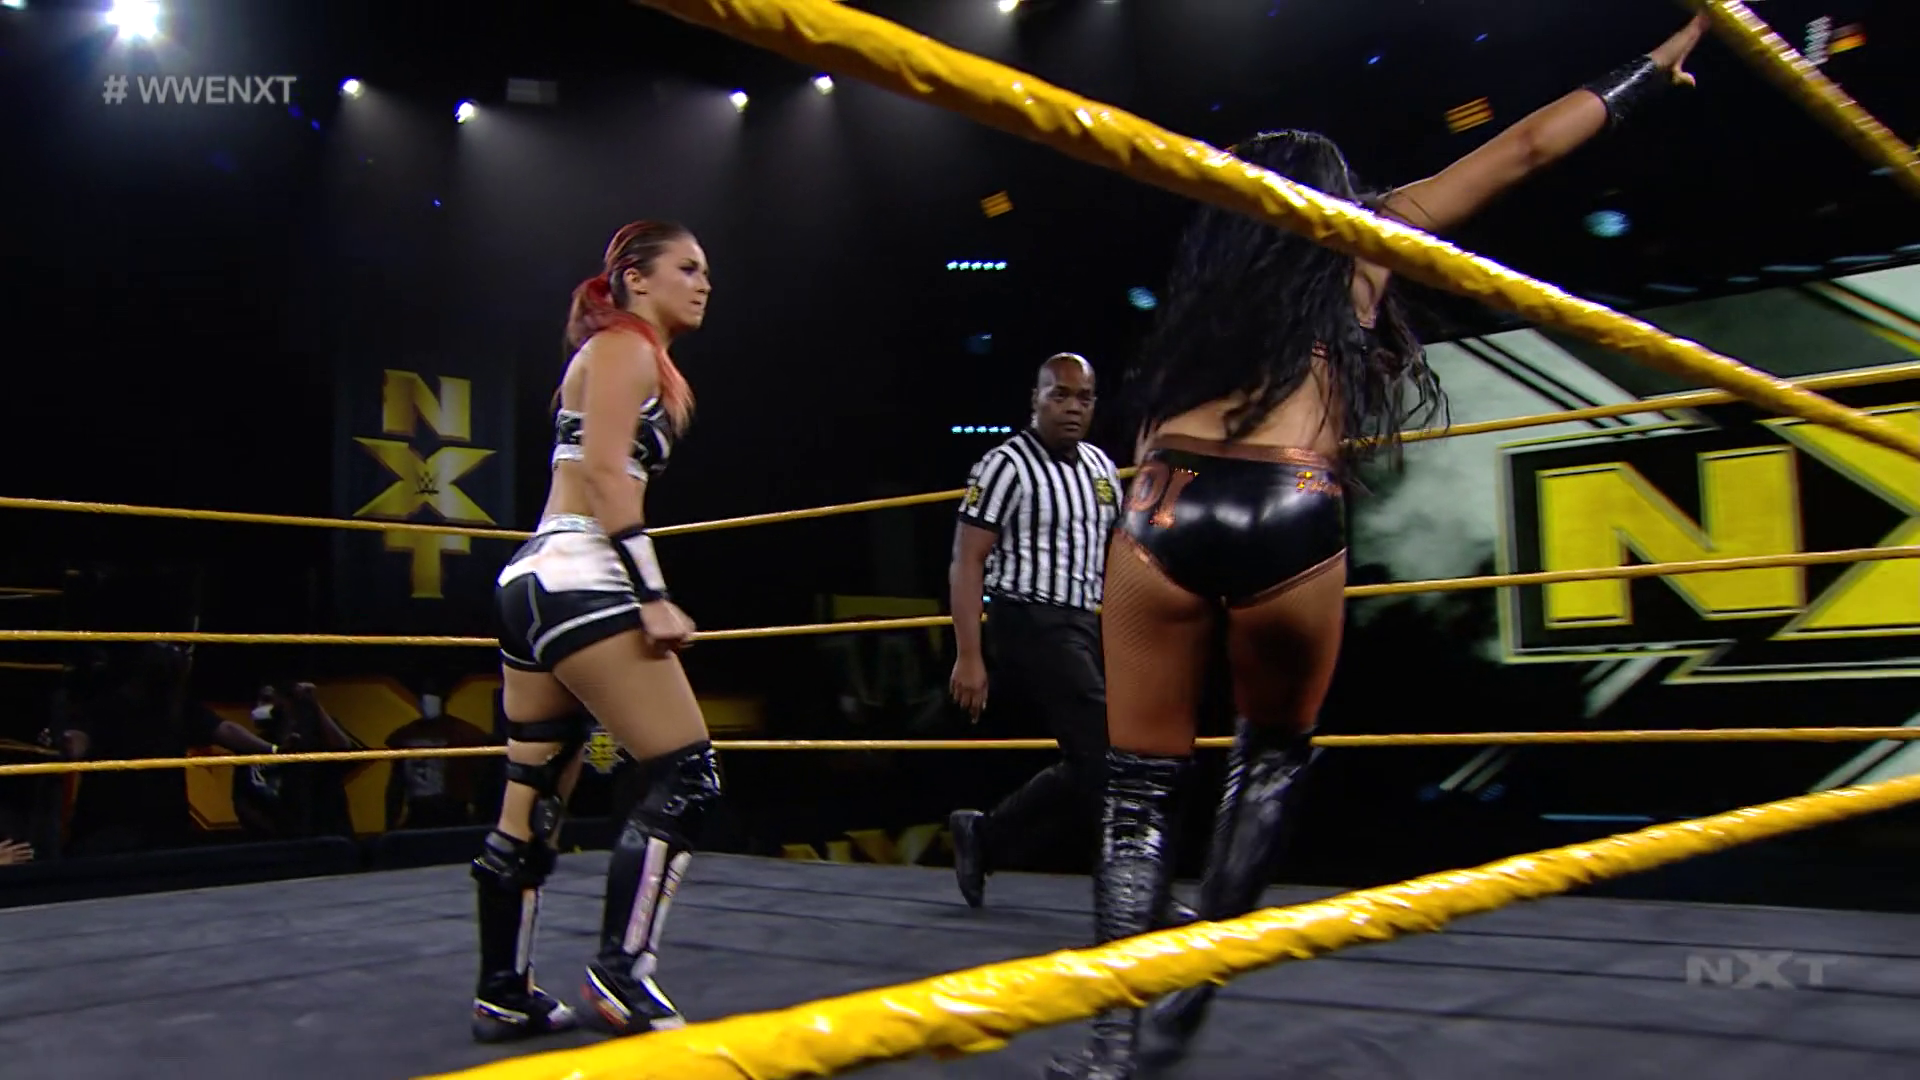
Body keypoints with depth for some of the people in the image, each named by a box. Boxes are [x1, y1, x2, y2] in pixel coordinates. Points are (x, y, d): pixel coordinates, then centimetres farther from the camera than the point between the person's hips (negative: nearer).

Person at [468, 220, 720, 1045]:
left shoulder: (633, 357, 25)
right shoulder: (625, 347, -3)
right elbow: (606, 474, -16)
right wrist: (652, 597, -21)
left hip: (538, 580, 11)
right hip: (576, 581, -11)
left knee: (532, 805, 11)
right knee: (688, 776, -11)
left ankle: (503, 995, 19)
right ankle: (621, 976, -10)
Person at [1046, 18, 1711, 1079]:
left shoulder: (1207, 267, 26)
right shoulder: (1364, 241, 18)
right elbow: (1526, 147, 28)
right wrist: (1655, 65, 39)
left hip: (1165, 512, 2)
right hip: (1289, 523, -2)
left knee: (1139, 786, 10)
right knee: (1271, 759, 21)